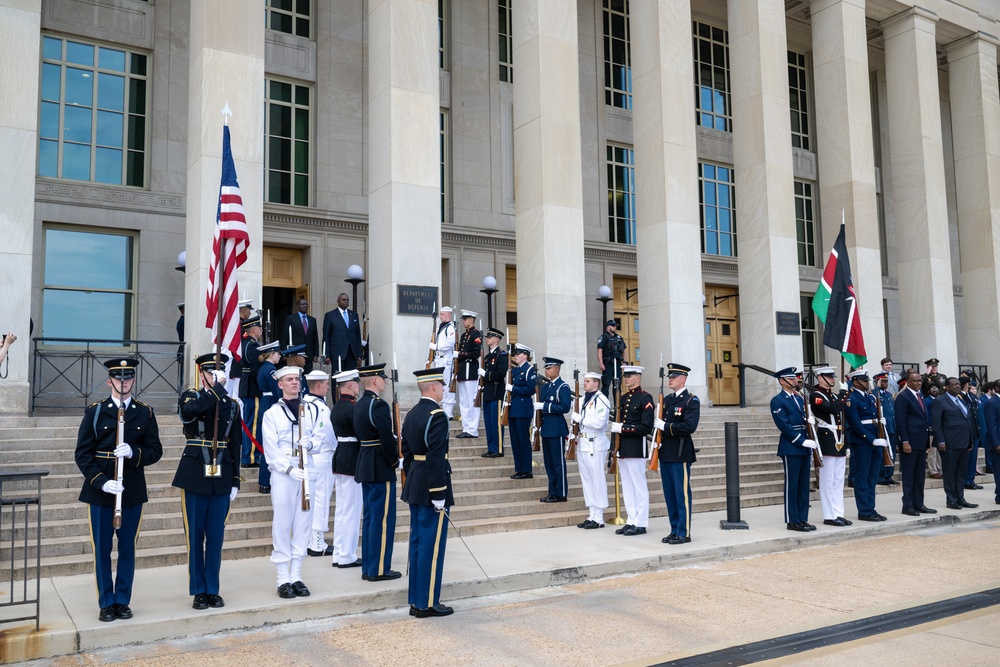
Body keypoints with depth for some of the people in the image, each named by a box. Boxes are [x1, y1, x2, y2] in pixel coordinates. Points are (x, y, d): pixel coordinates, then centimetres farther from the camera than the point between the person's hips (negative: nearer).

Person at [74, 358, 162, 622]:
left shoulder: (145, 413, 3)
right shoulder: (94, 411, 0)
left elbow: (155, 450, 1)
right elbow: (83, 453, -3)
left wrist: (133, 453, -19)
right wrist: (101, 482, -14)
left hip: (132, 490, 1)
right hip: (100, 490, -1)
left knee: (128, 548, 8)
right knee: (102, 548, 6)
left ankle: (123, 600, 20)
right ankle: (106, 603, 18)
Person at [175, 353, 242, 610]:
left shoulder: (231, 404, 8)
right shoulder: (190, 396, 0)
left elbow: (236, 445, 9)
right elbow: (191, 410, -27)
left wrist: (235, 481, 5)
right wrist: (217, 386, -26)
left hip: (222, 477, 3)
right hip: (195, 477, -2)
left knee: (216, 536, 8)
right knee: (195, 536, 4)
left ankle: (212, 590, 18)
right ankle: (198, 591, 15)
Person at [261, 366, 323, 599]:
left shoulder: (311, 410, 10)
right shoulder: (272, 413, 0)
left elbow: (319, 437, 10)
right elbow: (271, 449, -7)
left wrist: (311, 443, -13)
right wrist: (290, 469, -18)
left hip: (306, 472, 3)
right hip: (282, 474, -3)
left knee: (303, 523, 6)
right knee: (281, 525, -1)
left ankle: (297, 577, 15)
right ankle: (283, 579, 6)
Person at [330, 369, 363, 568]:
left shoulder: (336, 407, 12)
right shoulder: (352, 407, -17)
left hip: (339, 459, 10)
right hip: (352, 461, -10)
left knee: (342, 509, 14)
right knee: (351, 509, -2)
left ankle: (339, 554, 20)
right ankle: (347, 556, 5)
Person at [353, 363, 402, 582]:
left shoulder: (360, 404, 12)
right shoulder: (379, 405, -18)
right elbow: (387, 438, -22)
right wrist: (394, 461, -7)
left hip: (366, 467, 10)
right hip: (381, 470, -10)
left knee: (370, 517, 14)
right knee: (383, 518, -2)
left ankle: (368, 567, 21)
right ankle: (379, 569, 4)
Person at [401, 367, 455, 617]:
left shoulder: (411, 414, 11)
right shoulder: (437, 416, -16)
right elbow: (436, 457, -21)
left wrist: (411, 482, 20)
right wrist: (439, 494, -19)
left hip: (414, 487, 9)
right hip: (430, 488, -9)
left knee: (417, 543, 14)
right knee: (432, 545, -1)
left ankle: (415, 600, 21)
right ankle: (427, 603, 6)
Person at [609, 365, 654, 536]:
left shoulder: (645, 398, -9)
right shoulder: (623, 398, 14)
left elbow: (646, 427, -16)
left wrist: (622, 428, -18)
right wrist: (615, 447, 12)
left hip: (636, 449, -8)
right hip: (623, 449, 8)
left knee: (639, 486, 0)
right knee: (627, 487, 12)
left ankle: (640, 524, 6)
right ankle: (631, 521, 19)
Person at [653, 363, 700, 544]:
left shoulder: (691, 401, -8)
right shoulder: (666, 400, 15)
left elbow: (689, 426, -20)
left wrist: (665, 426, -17)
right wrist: (657, 428, 0)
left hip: (680, 454, -7)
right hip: (665, 453, 7)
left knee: (682, 493, -2)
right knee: (669, 494, 11)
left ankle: (684, 533, 5)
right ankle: (675, 530, 19)